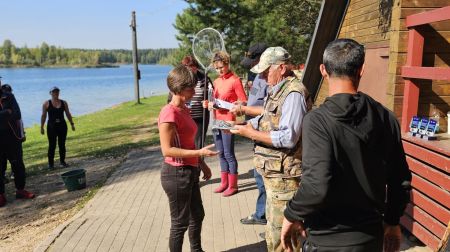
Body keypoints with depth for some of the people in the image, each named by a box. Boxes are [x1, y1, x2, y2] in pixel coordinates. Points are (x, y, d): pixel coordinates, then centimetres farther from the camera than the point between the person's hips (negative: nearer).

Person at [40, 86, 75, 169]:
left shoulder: (64, 103, 6)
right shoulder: (47, 103, 0)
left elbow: (68, 114, 11)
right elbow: (43, 116, 1)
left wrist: (72, 124, 8)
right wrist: (42, 127, -1)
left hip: (62, 126, 3)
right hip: (51, 127, -2)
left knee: (62, 144, 7)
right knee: (52, 145, -3)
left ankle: (62, 161, 19)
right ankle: (51, 163, 5)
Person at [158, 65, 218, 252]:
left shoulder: (184, 110, 7)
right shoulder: (169, 114, -21)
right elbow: (167, 150, -24)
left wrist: (201, 163, 18)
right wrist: (199, 153, -26)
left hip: (190, 171, 10)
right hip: (176, 174, -10)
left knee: (197, 215, 24)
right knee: (180, 222, 6)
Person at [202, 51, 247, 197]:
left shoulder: (235, 80, -8)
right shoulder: (217, 81, 13)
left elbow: (243, 102, -11)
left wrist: (225, 105, -21)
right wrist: (209, 104, 1)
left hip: (228, 122, -7)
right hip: (216, 121, 7)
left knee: (228, 154, -2)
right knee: (221, 153, 12)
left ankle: (233, 185, 9)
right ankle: (224, 182, 23)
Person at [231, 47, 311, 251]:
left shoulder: (293, 94, -19)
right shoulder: (277, 91, 12)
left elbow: (288, 138, -26)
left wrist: (250, 133, -19)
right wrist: (242, 126, 5)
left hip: (284, 175, -10)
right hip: (273, 173, 10)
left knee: (281, 233, 1)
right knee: (274, 227, 23)